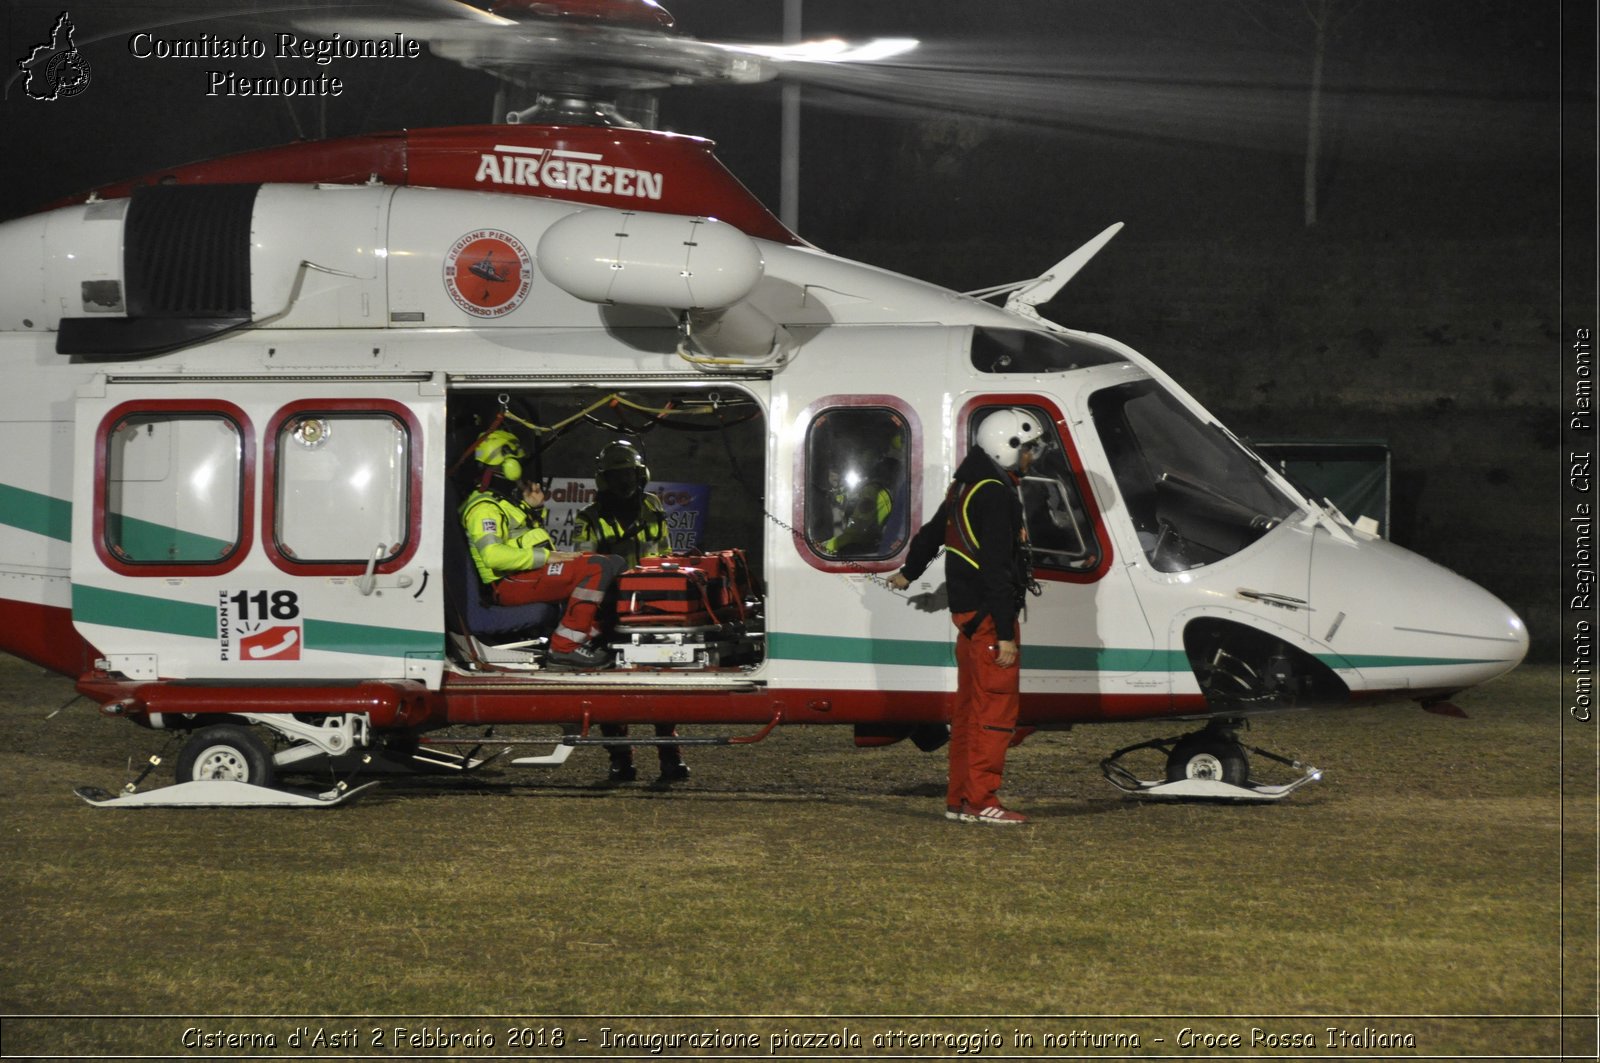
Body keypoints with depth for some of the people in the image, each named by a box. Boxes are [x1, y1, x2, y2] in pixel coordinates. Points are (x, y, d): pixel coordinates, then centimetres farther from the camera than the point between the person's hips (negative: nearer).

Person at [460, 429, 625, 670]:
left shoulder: (508, 501, 24)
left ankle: (590, 636, -5)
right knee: (597, 568, -26)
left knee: (615, 565, 5)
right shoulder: (484, 508, -10)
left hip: (530, 572, 10)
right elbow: (493, 556, -24)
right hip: (512, 583, -10)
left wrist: (534, 510, 15)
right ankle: (565, 647, -27)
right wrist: (545, 557, -24)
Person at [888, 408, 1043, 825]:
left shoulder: (967, 485, 15)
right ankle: (980, 801, -8)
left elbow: (933, 531, 32)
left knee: (970, 707, 14)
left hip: (967, 612, 10)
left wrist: (908, 572, 50)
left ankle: (959, 798, 18)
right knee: (996, 708, -8)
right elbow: (996, 568, -22)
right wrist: (1005, 634, -23)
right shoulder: (995, 494, -17)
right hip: (988, 614, -10)